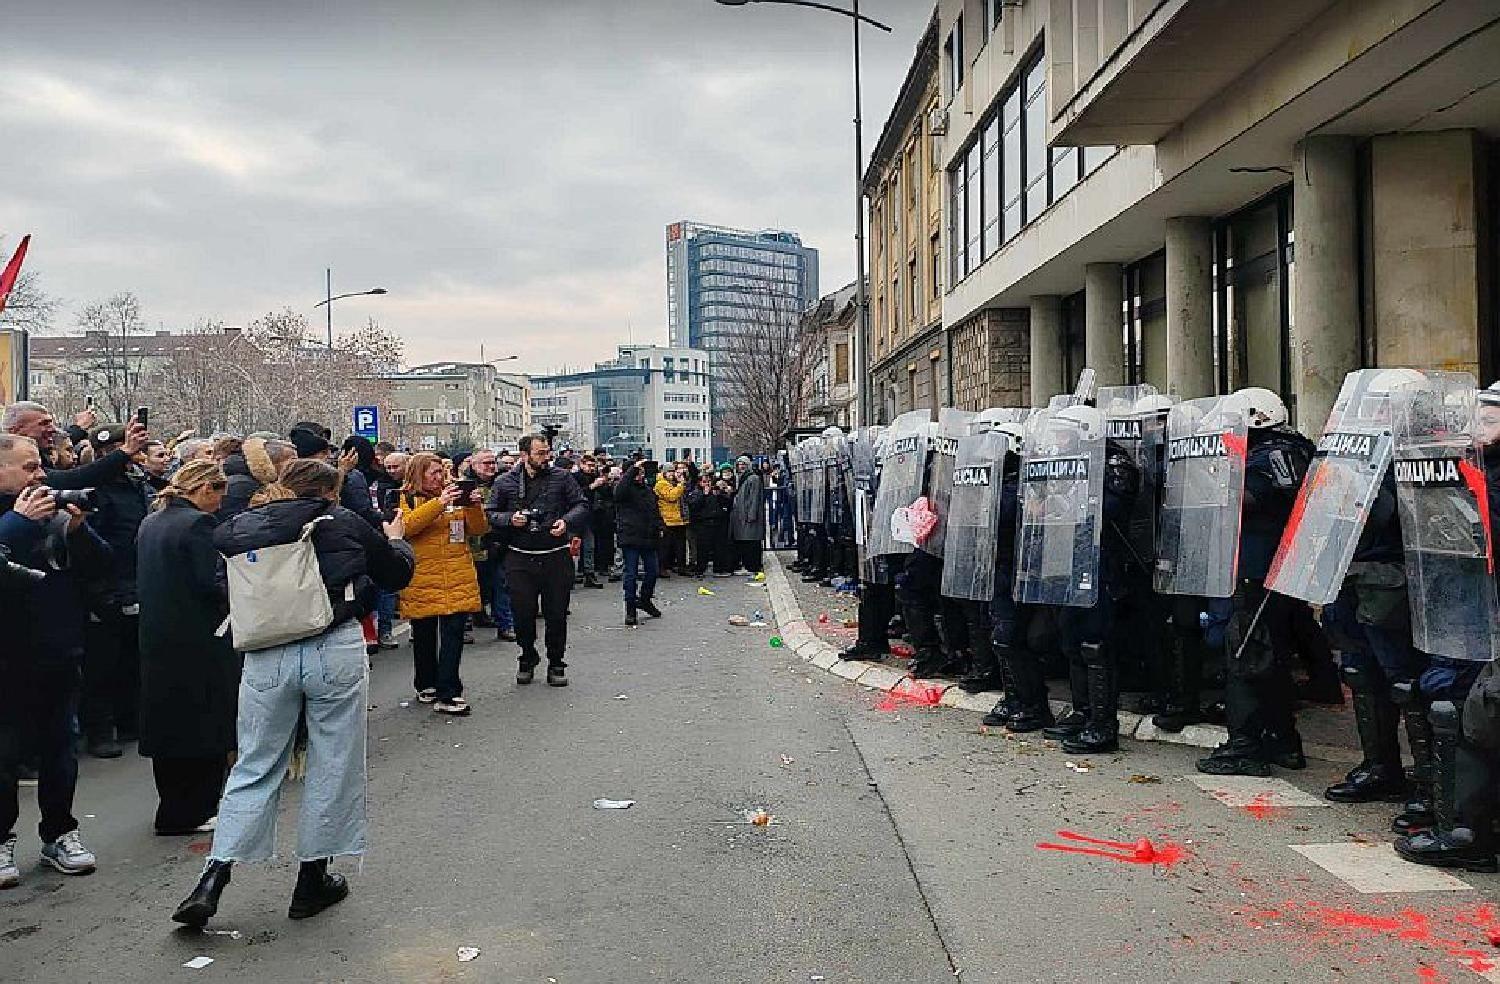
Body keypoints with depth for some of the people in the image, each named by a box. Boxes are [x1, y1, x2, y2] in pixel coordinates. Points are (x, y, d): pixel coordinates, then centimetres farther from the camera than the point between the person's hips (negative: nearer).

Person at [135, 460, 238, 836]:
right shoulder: (198, 523, -16)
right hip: (199, 640, -8)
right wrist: (236, 597, -3)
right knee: (205, 724, 2)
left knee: (168, 719, 17)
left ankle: (173, 806, 29)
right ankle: (191, 812, 8)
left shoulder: (150, 522, 10)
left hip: (157, 639, 8)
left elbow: (144, 580, 15)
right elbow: (210, 585, -21)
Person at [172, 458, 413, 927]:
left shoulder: (246, 525, 7)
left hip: (267, 655, 3)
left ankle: (211, 881, 8)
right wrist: (395, 540, 34)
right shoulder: (344, 522, 2)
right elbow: (397, 572, 13)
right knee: (333, 766, 11)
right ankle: (313, 880, 20)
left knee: (255, 767, 14)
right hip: (335, 650, -3)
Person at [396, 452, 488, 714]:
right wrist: (438, 503, -26)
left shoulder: (455, 495, 11)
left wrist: (474, 506, -13)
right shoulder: (406, 498, 3)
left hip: (458, 579, 2)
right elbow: (406, 526, -17)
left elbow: (478, 530, 6)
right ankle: (426, 686, 30)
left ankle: (447, 695, -5)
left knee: (453, 634, -6)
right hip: (423, 580, -2)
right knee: (424, 635, 11)